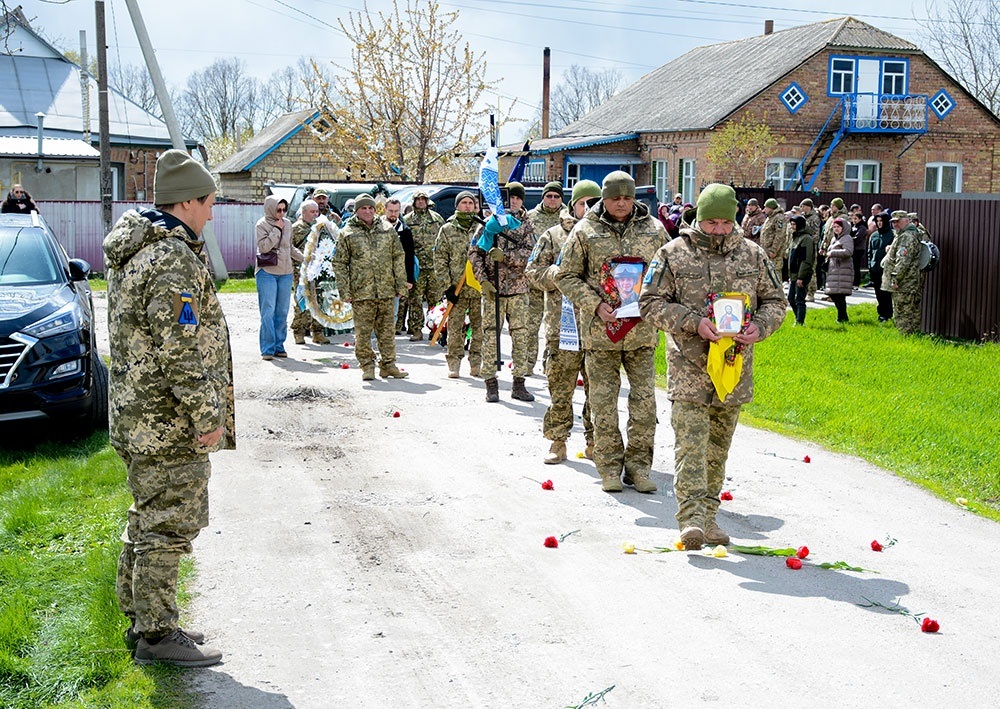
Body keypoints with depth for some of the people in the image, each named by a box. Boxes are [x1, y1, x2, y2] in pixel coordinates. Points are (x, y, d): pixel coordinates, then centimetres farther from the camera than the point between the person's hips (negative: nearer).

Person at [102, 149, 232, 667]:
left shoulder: (132, 251, 14)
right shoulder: (175, 259, -20)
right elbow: (179, 349, -24)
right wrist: (208, 415, -18)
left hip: (135, 413, 10)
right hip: (169, 425, -10)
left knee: (147, 520, 19)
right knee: (168, 525, -1)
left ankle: (141, 617, 30)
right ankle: (156, 634, 8)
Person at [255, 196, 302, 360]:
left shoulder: (287, 224, 12)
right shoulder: (262, 225, -3)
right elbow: (264, 247, -16)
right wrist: (277, 229, -13)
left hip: (285, 273, 5)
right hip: (267, 273, -5)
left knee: (282, 312, 7)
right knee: (268, 312, -7)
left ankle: (279, 346, 15)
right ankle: (267, 349, -4)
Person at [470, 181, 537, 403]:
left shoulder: (526, 225, 7)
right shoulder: (490, 222, 4)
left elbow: (530, 254, -6)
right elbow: (475, 252, 1)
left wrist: (505, 256, -22)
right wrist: (483, 280, -9)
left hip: (519, 289, 2)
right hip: (492, 288, -2)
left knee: (521, 335, 3)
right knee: (490, 334, -1)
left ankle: (519, 383, 11)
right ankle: (491, 384, 5)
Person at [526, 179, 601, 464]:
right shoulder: (553, 236, 8)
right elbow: (534, 270, 4)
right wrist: (561, 274, -12)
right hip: (563, 324, -2)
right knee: (560, 385, 0)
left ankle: (594, 442, 15)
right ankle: (558, 442, 9)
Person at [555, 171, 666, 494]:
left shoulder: (654, 229, 7)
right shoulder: (585, 231, 0)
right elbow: (566, 276, 2)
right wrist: (596, 305, -11)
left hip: (642, 331, 2)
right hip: (599, 331, -1)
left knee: (645, 400, 2)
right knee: (604, 401, 4)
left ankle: (638, 465, 14)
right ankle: (609, 467, 15)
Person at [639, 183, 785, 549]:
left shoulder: (753, 255, 7)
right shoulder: (673, 254, -1)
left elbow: (775, 301, 13)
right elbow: (652, 302, -4)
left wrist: (759, 327, -9)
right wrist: (694, 321, -17)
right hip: (688, 365, -3)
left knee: (718, 444, 11)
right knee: (690, 439, -13)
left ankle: (709, 514, 22)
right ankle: (691, 517, -15)